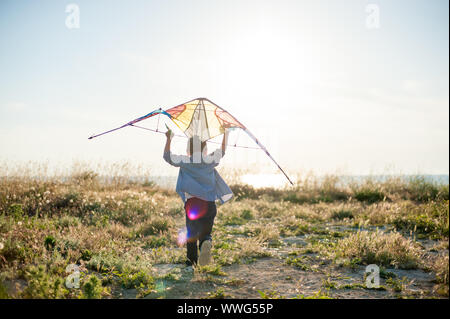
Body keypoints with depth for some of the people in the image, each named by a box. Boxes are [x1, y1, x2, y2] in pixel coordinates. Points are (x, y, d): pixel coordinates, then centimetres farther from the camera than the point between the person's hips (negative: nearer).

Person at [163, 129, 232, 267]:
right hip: (209, 204, 1)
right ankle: (206, 244, -26)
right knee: (205, 232, 8)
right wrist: (225, 135, 33)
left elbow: (167, 156, 11)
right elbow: (222, 151, 22)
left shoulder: (184, 161, -1)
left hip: (191, 203, -1)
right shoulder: (210, 160, 4)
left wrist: (169, 139, 18)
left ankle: (192, 260, 17)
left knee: (191, 233, 15)